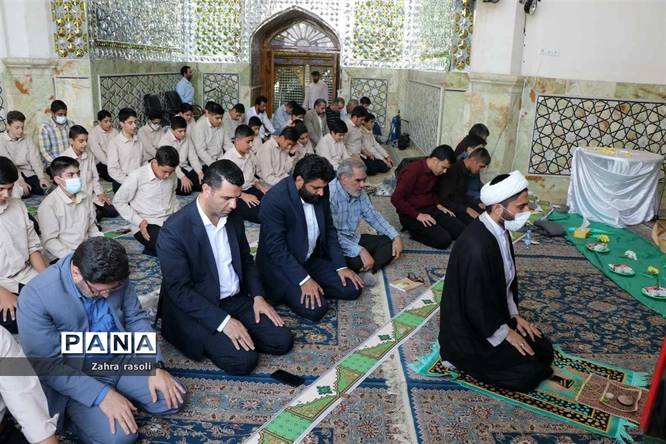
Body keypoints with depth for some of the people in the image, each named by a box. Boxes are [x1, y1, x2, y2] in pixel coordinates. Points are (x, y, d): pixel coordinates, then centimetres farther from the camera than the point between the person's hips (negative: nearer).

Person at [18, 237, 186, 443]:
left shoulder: (115, 278, -12)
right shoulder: (35, 296, -26)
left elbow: (136, 318, 1)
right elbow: (47, 366, -21)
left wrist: (155, 365, -11)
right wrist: (102, 395, -27)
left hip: (121, 358, 5)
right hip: (76, 376, -4)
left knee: (173, 399, -5)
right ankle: (76, 413, 6)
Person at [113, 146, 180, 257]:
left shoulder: (172, 175, 1)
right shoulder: (137, 176, -14)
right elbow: (118, 201, -6)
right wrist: (139, 222, -12)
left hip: (169, 221, 6)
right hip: (146, 225, -5)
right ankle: (151, 248, 5)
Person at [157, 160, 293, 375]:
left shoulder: (233, 216, 1)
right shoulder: (174, 230, -21)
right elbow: (179, 290, -21)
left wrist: (258, 296, 0)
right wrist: (224, 321, -25)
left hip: (237, 300, 6)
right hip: (198, 310, -6)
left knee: (282, 341, -7)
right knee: (243, 360, -21)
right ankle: (205, 340, 6)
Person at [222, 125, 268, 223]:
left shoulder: (250, 155, 10)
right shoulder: (229, 158, -11)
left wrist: (261, 187, 1)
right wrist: (243, 196, -23)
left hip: (251, 190, 7)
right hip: (235, 196, -7)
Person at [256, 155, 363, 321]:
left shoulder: (319, 192, -5)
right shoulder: (274, 200, -26)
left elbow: (329, 229, 6)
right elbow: (276, 248, -25)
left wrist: (341, 266, -2)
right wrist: (304, 279, -29)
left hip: (312, 259, 7)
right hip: (280, 264, -7)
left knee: (352, 289, -4)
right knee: (316, 308, -22)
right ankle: (286, 291, 4)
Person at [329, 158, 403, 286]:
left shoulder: (359, 192, 3)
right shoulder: (330, 195, -24)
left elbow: (373, 216, 13)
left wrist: (395, 236, 1)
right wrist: (360, 251, -32)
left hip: (354, 239, 9)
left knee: (389, 242, -4)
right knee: (357, 262, -36)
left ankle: (366, 271, -19)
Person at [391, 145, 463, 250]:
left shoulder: (435, 171, 6)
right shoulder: (413, 171, -20)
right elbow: (396, 199, -23)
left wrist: (438, 205, 7)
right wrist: (418, 215, -23)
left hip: (430, 208, 8)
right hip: (412, 214, -8)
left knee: (462, 231, -5)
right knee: (444, 240, -22)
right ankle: (415, 230, -2)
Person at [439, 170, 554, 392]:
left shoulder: (500, 229, -5)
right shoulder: (476, 248, -35)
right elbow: (476, 306, -26)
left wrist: (514, 315, 7)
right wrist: (505, 333, -13)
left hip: (495, 314, 9)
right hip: (470, 330, -9)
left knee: (544, 351, 8)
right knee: (529, 374, -7)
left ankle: (490, 353, 16)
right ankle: (465, 356, 5)